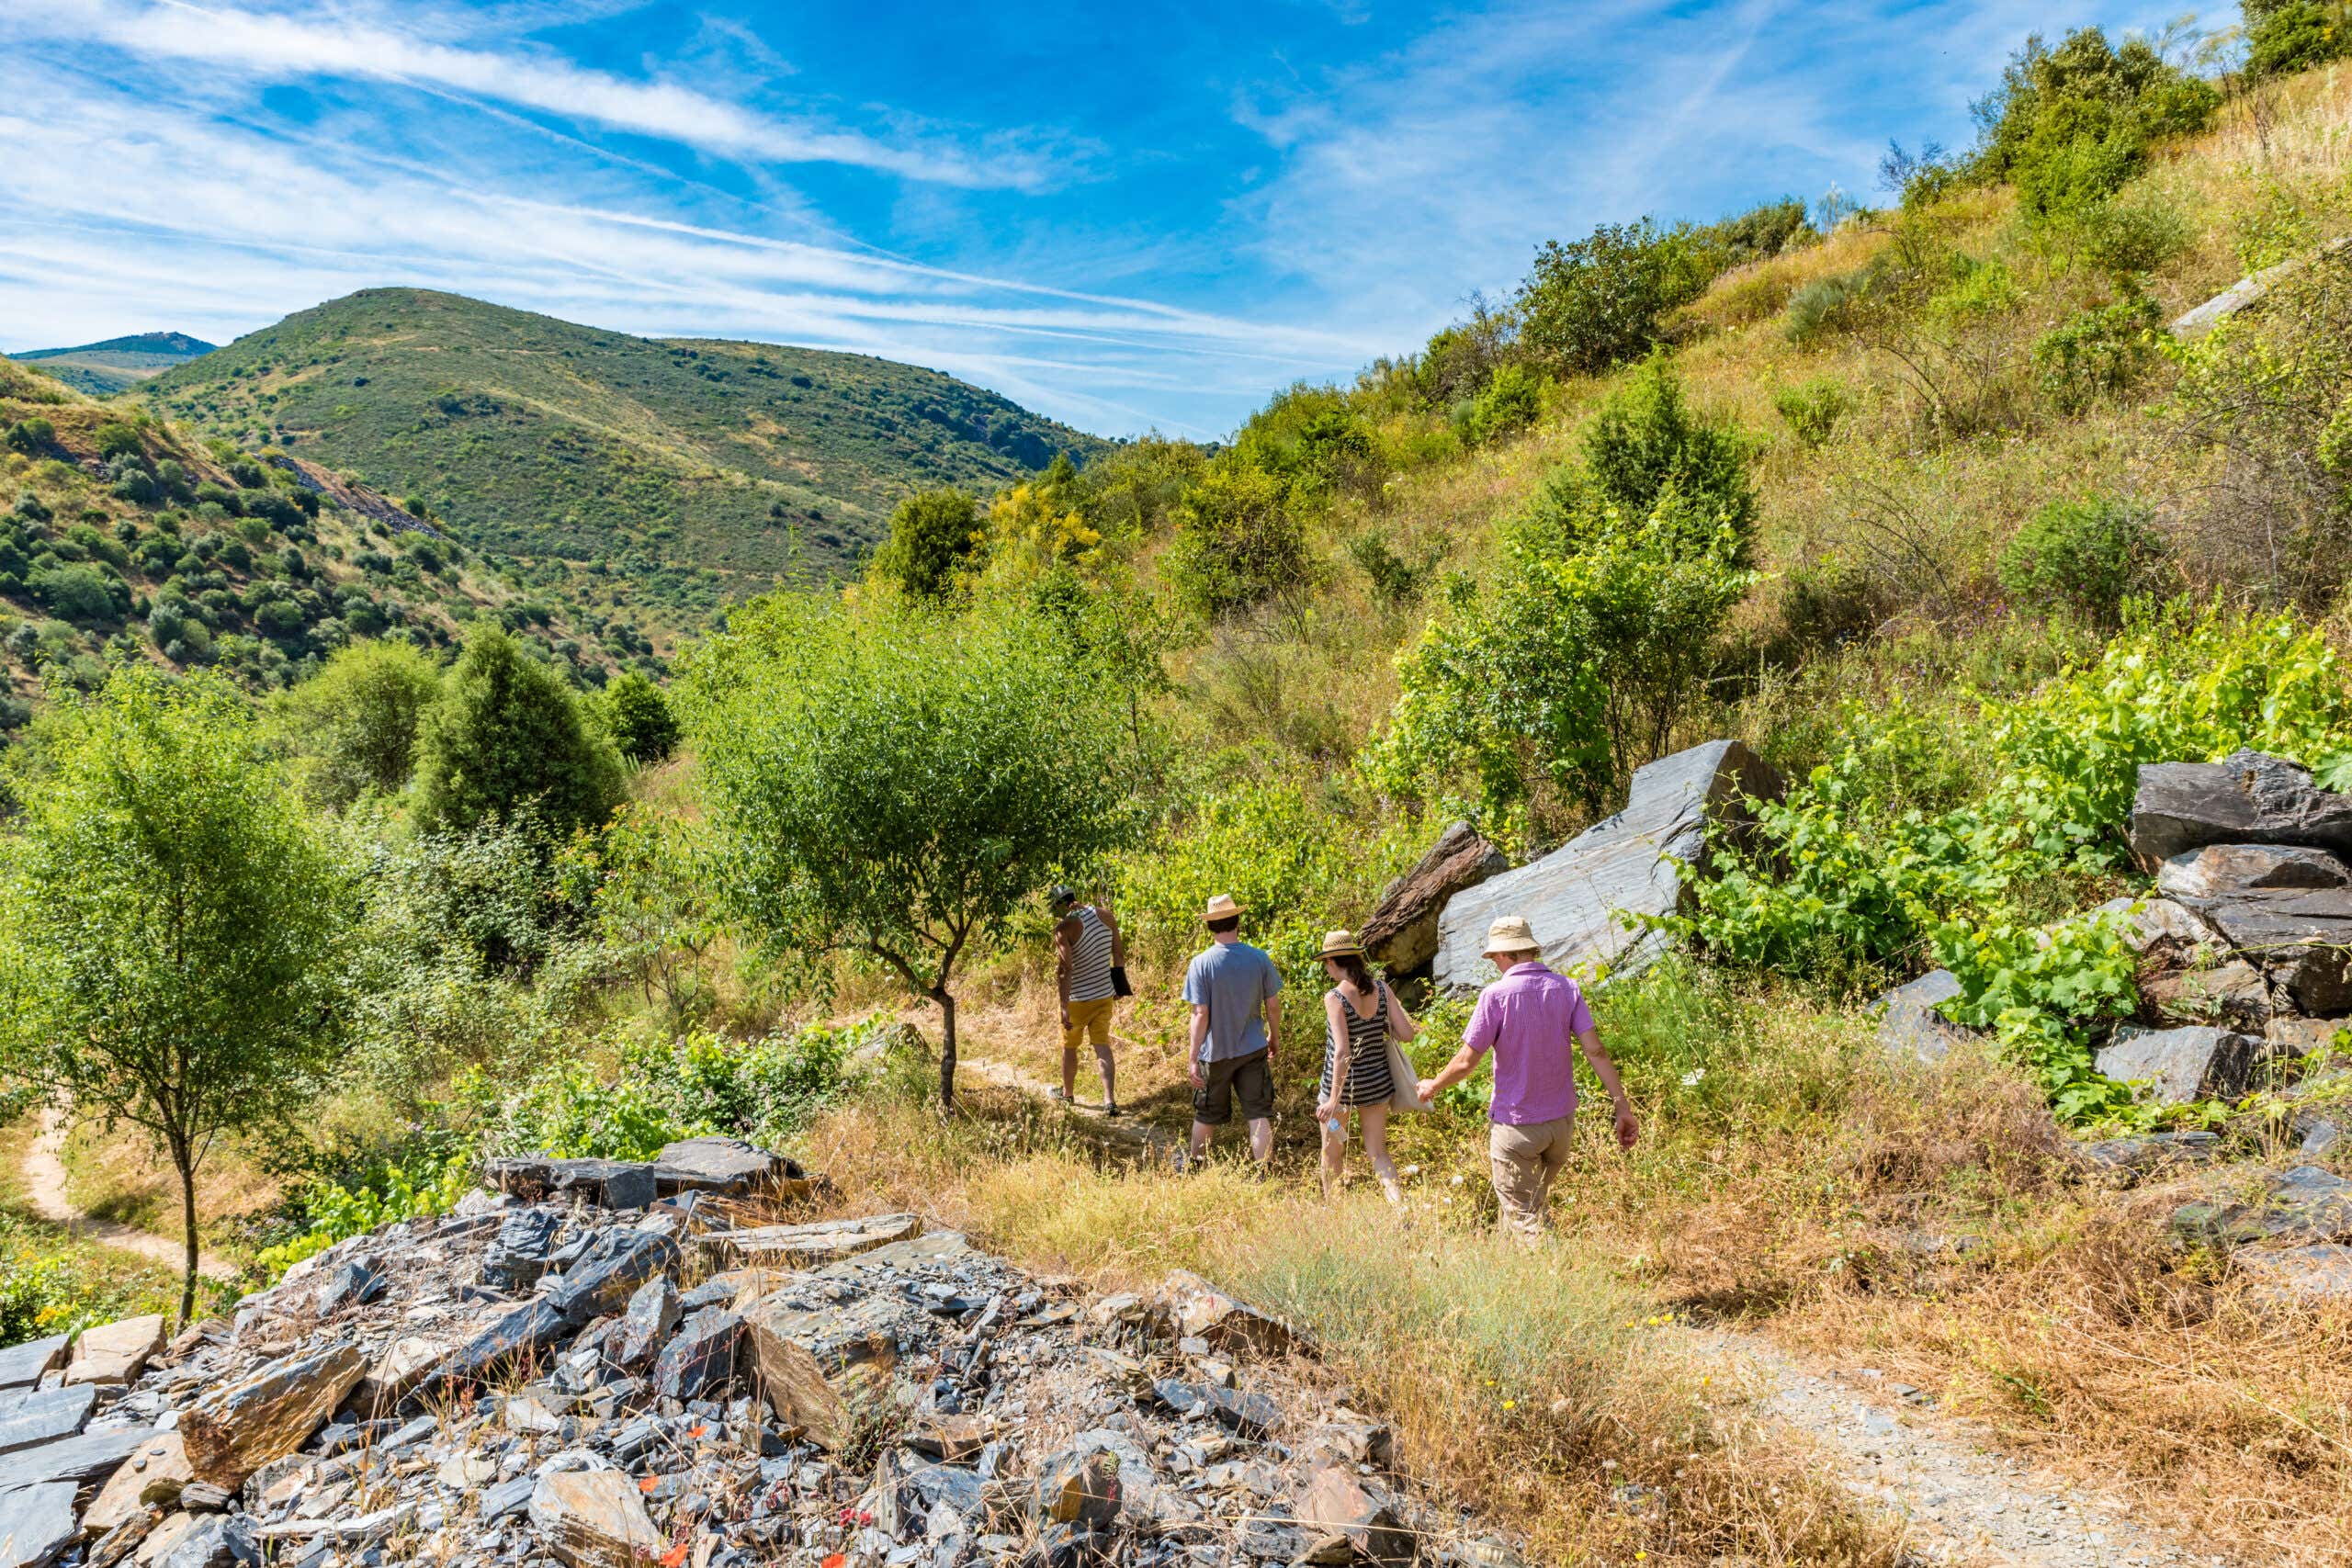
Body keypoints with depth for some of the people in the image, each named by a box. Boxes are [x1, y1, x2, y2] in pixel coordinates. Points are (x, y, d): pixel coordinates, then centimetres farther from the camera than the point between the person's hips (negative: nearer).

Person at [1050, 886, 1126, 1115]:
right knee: (1103, 1048, 6)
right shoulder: (1106, 915, -1)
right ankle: (1110, 1100, -5)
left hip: (1078, 999, -4)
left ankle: (1067, 1093, 35)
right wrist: (1117, 987, 18)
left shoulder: (1064, 928, -18)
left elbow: (1065, 969, -24)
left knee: (1069, 1047, 17)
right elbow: (1119, 954, 6)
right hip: (1105, 996, 4)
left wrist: (1064, 1007, -24)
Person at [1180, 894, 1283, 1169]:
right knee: (1259, 1114, 6)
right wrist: (1274, 1036, 17)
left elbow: (1200, 1015, -16)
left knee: (1207, 1114, 17)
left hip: (1215, 1053, -1)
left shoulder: (1200, 964, -15)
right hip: (1253, 1050, 1)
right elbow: (1273, 1005, 0)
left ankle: (1192, 1164, 37)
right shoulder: (1259, 958, -7)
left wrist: (1193, 1058, -11)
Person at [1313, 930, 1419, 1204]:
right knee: (1377, 1153, 14)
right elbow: (1407, 1033, -7)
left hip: (1341, 1083, -4)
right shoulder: (1382, 989, -6)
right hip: (1377, 1082, 4)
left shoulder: (1334, 997, -20)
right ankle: (1398, 1200, -6)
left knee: (1332, 1151, 18)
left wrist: (1334, 1099, -22)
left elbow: (1342, 1052, -25)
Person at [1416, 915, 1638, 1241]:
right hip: (1561, 1119, 6)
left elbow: (1466, 1062, -13)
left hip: (1516, 1125, -5)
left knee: (1526, 1218, 5)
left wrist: (1433, 1086, 5)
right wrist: (1623, 1108, -5)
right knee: (1537, 1200, 25)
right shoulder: (1566, 988, -3)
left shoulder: (1496, 995, -16)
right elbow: (1595, 1051, -8)